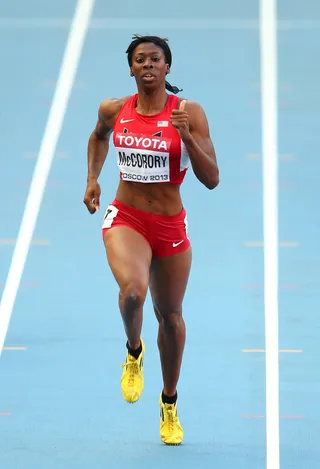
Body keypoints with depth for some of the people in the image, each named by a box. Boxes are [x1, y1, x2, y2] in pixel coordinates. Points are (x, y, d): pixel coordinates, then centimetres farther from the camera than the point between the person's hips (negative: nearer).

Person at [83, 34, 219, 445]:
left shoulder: (188, 112, -9)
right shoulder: (113, 110, -2)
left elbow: (211, 179, -12)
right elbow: (98, 137, 23)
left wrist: (187, 137, -25)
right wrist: (92, 178, 10)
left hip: (171, 226, 0)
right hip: (125, 219, 0)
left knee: (170, 315, 13)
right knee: (133, 289, -29)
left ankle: (169, 403, 36)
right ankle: (133, 351, 5)